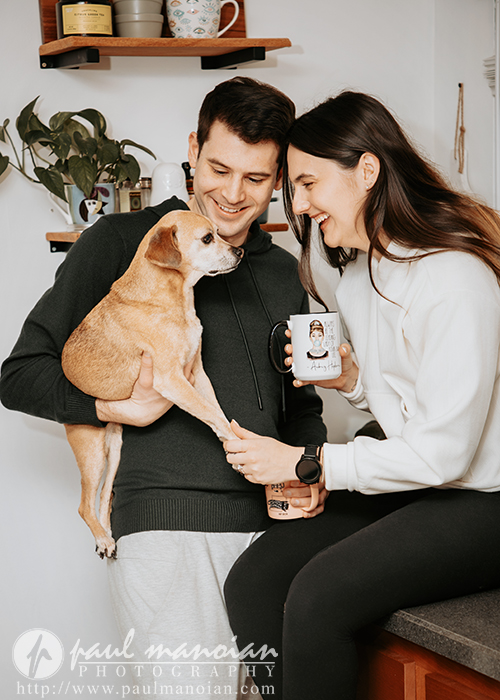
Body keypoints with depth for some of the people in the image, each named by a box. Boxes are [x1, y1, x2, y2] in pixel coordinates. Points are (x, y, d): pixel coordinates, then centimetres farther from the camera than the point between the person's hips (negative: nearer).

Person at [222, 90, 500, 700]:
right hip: (404, 484, 8)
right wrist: (349, 378, -2)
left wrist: (304, 462, -16)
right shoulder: (355, 270, 10)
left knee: (318, 596, -25)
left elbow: (444, 451, -21)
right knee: (251, 580, -11)